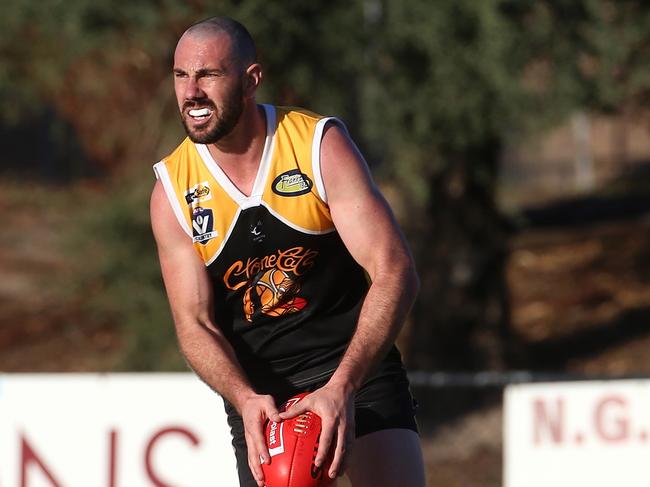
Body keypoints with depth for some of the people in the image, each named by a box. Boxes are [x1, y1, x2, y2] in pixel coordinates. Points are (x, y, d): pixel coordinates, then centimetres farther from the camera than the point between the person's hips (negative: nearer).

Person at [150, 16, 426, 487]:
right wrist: (245, 399, -25)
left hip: (357, 363, -2)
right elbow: (195, 324, -4)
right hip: (254, 386, 2)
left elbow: (395, 272, -16)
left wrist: (341, 387, -29)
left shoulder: (321, 144, -10)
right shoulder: (172, 191, -3)